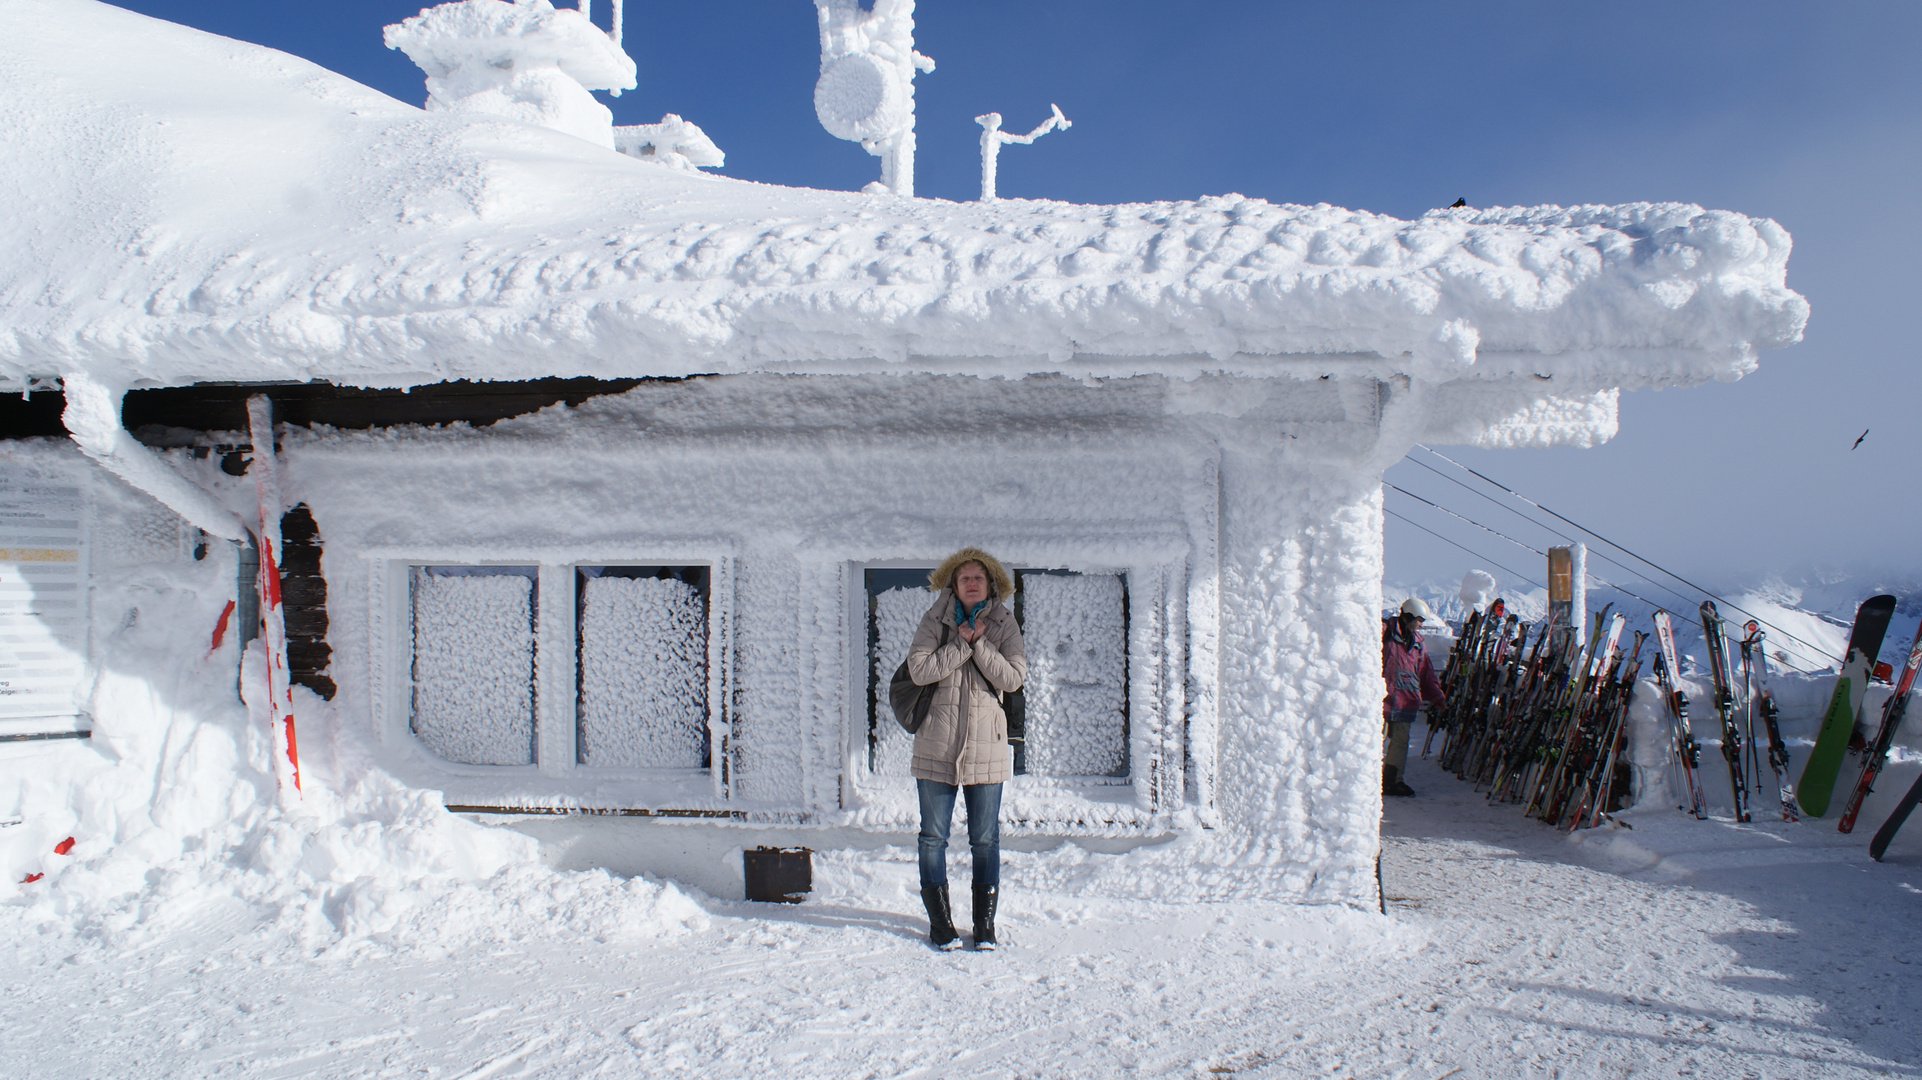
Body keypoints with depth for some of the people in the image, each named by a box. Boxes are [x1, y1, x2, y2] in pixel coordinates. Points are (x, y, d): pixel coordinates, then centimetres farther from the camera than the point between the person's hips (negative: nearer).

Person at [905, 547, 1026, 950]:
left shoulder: (1003, 623, 3)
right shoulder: (935, 620, 1)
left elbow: (1013, 678, -7)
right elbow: (919, 670, -11)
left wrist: (980, 643, -14)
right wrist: (962, 643, -13)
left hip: (986, 745, 0)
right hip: (937, 743, 0)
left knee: (986, 839, 6)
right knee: (934, 835, 5)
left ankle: (985, 924, 17)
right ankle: (940, 921, 18)